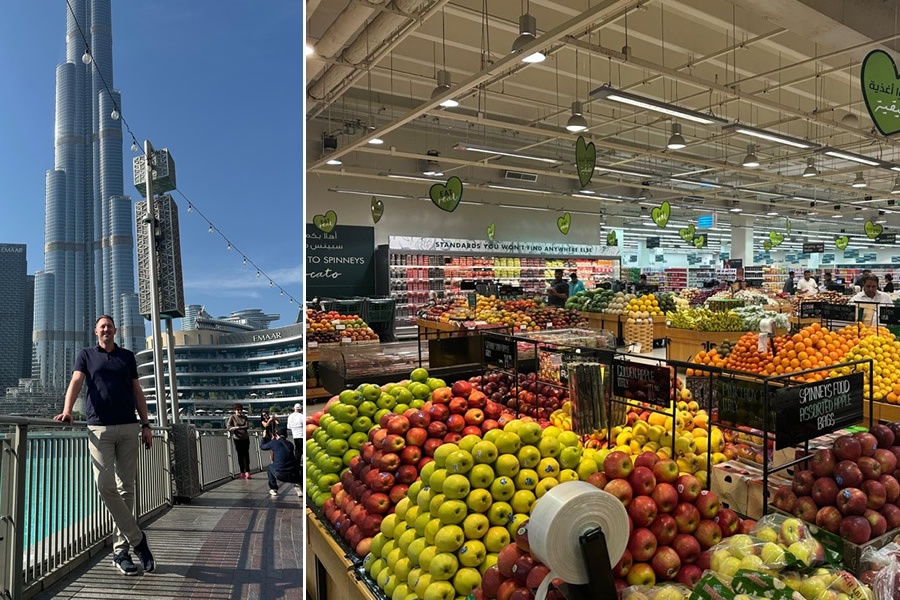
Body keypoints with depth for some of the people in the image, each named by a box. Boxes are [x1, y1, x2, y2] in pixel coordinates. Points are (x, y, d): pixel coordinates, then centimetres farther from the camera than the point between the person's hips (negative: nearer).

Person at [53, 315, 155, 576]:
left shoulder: (127, 356, 15)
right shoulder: (86, 355, 11)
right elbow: (76, 382, -5)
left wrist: (146, 424, 7)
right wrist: (67, 411, -23)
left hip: (129, 428, 2)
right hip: (99, 428, -1)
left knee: (126, 488, 2)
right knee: (105, 486, -12)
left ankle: (121, 550, 10)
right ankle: (137, 539, 0)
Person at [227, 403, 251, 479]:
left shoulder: (245, 417, 7)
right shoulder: (232, 417, 2)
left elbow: (247, 426, -6)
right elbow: (228, 427, -6)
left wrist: (238, 427, -19)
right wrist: (234, 428, -22)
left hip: (245, 438, 2)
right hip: (237, 438, -2)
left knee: (246, 454, -3)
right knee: (240, 455, 3)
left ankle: (247, 472, -4)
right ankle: (242, 472, 9)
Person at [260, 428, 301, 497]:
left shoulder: (274, 443, 5)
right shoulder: (290, 444, 15)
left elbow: (262, 446, 21)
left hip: (280, 475, -2)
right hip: (293, 475, 2)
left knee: (269, 467, 29)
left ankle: (273, 489, 26)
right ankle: (297, 486, 17)